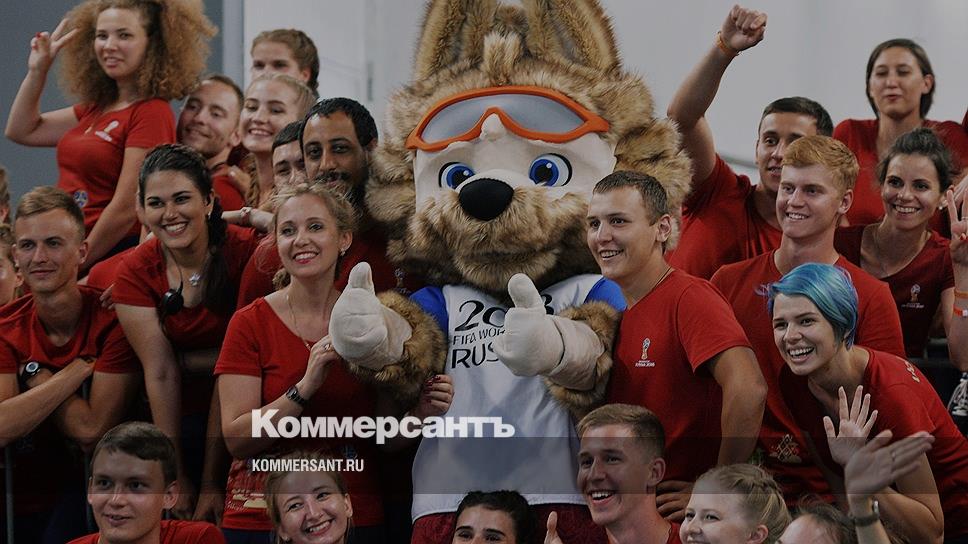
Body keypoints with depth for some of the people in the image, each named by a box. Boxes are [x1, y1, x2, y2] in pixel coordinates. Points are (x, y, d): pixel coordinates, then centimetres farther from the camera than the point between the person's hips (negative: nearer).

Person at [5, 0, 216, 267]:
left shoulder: (151, 113, -11)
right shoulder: (97, 108, 14)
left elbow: (126, 208, -16)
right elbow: (23, 130, 28)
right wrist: (37, 69, 17)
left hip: (112, 255, -7)